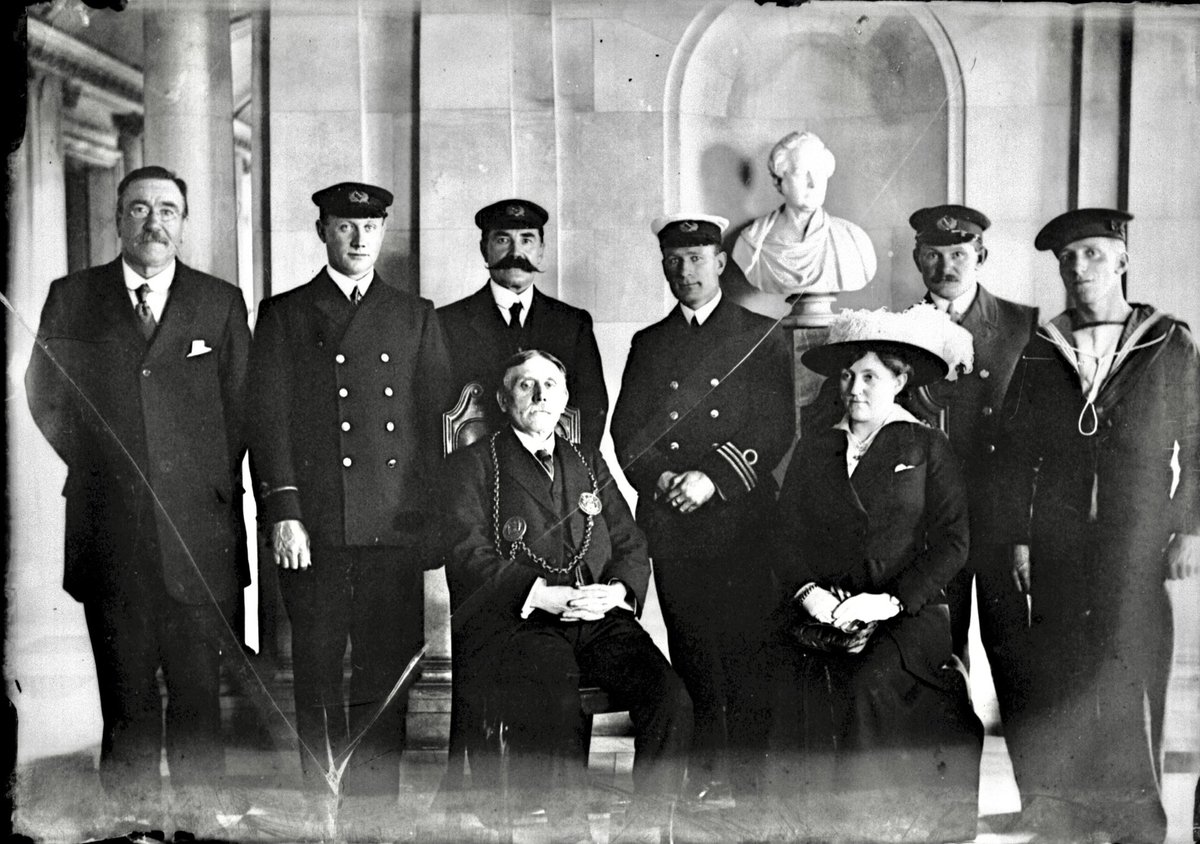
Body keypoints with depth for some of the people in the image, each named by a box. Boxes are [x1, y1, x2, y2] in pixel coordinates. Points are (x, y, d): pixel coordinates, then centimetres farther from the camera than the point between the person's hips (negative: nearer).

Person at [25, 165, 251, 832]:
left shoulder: (221, 302, 7)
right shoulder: (71, 297, 9)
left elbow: (240, 408, 7)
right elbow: (45, 397, 13)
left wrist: (213, 485, 2)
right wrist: (96, 464, 6)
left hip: (198, 532, -1)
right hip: (109, 531, 1)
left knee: (198, 691, 3)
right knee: (126, 695, 8)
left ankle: (199, 818, 16)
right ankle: (133, 819, 21)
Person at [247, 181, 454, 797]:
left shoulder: (417, 317, 15)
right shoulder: (284, 314, 9)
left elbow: (436, 417, 12)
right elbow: (268, 420, 1)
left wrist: (433, 514, 3)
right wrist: (283, 514, -8)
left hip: (396, 528, 2)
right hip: (314, 527, -1)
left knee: (387, 676, 4)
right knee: (317, 675, 5)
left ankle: (377, 799, 16)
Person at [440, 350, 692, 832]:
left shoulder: (589, 463, 25)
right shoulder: (470, 466, 10)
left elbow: (630, 544, 19)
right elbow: (469, 558, -3)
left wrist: (618, 590, -4)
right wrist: (544, 595, -16)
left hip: (599, 619, 4)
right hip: (510, 620, -4)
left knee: (671, 701, -22)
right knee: (554, 710, -34)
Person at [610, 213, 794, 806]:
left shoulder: (763, 337, 8)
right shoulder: (648, 344, 18)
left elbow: (777, 429, -1)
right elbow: (626, 432, 12)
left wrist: (713, 478, -11)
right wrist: (661, 477, -6)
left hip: (741, 518, -2)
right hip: (670, 522, 3)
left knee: (744, 653, -3)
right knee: (689, 656, 4)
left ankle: (745, 780, 6)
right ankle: (699, 779, 12)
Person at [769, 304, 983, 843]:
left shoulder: (927, 448, 9)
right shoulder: (813, 450, 17)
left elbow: (951, 541, 0)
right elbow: (786, 537, 11)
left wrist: (889, 601, -12)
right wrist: (808, 592, -9)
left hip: (904, 615, -2)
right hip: (822, 613, 2)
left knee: (869, 684, -29)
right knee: (813, 692, -26)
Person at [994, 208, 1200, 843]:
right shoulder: (1038, 355, 7)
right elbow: (1015, 454, 7)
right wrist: (1017, 538, 2)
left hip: (1138, 550, -1)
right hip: (1057, 551, 1)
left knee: (1132, 670, 1)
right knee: (1060, 674, 3)